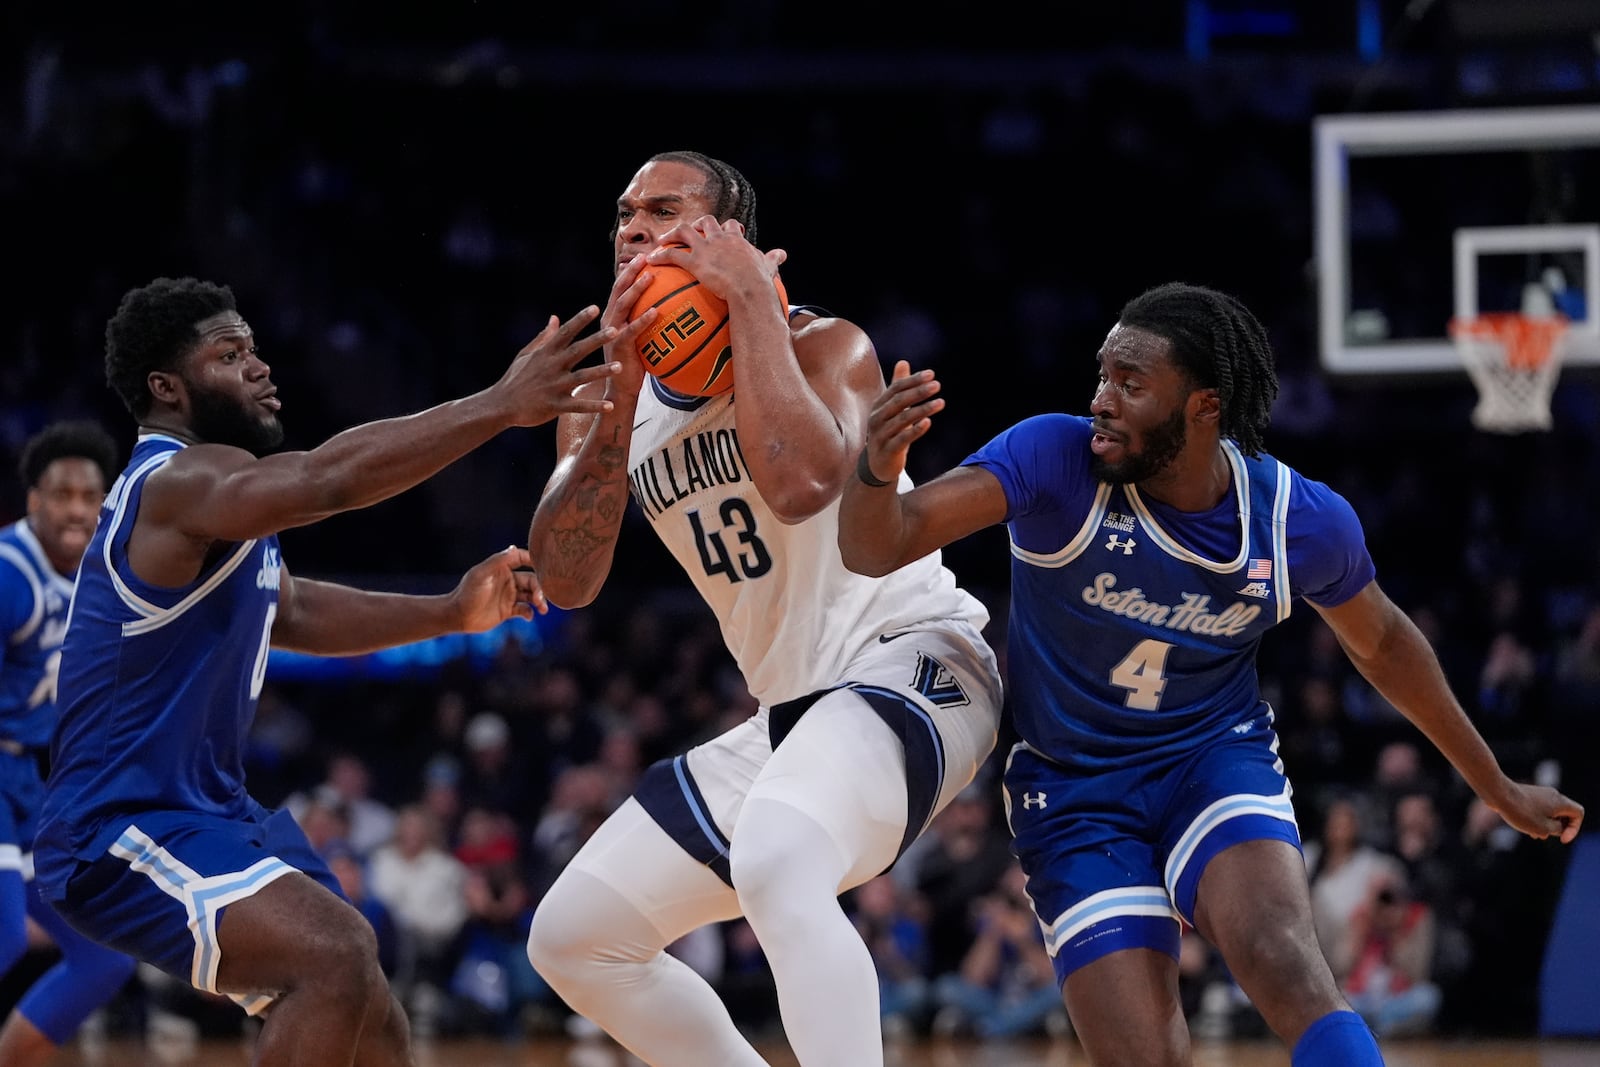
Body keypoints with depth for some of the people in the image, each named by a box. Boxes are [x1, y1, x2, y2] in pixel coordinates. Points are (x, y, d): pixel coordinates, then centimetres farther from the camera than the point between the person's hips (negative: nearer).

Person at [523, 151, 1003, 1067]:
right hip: (792, 710, 9)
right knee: (573, 938, 9)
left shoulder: (822, 346, -11)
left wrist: (751, 301, -22)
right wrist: (622, 389, -16)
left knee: (775, 862, -39)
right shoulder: (606, 400, 8)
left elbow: (801, 482, -34)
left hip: (911, 661, -8)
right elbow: (565, 579, -7)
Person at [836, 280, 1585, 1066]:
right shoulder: (1054, 459, -19)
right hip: (1076, 792, 0)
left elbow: (1381, 646, 9)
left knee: (1280, 957, -32)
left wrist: (1495, 786, 19)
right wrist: (879, 469, -51)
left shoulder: (1304, 522, -12)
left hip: (1218, 762, 0)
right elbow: (876, 549, -27)